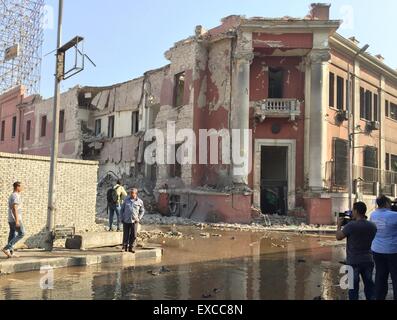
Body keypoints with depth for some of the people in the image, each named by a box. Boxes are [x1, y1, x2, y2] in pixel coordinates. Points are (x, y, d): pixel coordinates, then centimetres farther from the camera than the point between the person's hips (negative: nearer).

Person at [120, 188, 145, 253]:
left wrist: (139, 218, -2)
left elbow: (142, 211, 9)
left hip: (134, 221, 0)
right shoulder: (126, 200, 5)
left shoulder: (140, 201, 2)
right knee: (126, 235, 5)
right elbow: (122, 209, 12)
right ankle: (125, 247, 22)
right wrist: (122, 218, 5)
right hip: (126, 221, 1)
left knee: (134, 235, -1)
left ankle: (131, 248, 14)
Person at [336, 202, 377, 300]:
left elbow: (338, 237, -9)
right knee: (369, 285, 16)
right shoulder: (372, 226, -3)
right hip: (368, 260, 4)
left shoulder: (351, 225, -19)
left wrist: (339, 225, 6)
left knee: (353, 286, 7)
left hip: (353, 261, -4)